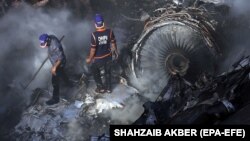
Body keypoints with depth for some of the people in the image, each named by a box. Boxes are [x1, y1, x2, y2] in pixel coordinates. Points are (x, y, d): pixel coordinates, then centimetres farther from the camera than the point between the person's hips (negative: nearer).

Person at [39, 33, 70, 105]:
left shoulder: (55, 46, -39)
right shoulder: (51, 37, -15)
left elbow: (60, 58, -29)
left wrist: (54, 67, -24)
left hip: (59, 64, -9)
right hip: (56, 62, 9)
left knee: (55, 81, 5)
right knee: (61, 73, 34)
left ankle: (55, 99, 20)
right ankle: (68, 83, 61)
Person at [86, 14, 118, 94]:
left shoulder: (94, 35, -27)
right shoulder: (109, 32, -18)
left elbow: (93, 49, -21)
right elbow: (113, 43, -5)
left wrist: (89, 58, -5)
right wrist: (115, 52, 14)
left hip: (98, 58, -3)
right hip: (108, 56, 3)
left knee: (95, 71, 25)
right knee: (107, 72, 26)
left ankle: (101, 88, 32)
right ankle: (108, 88, 39)